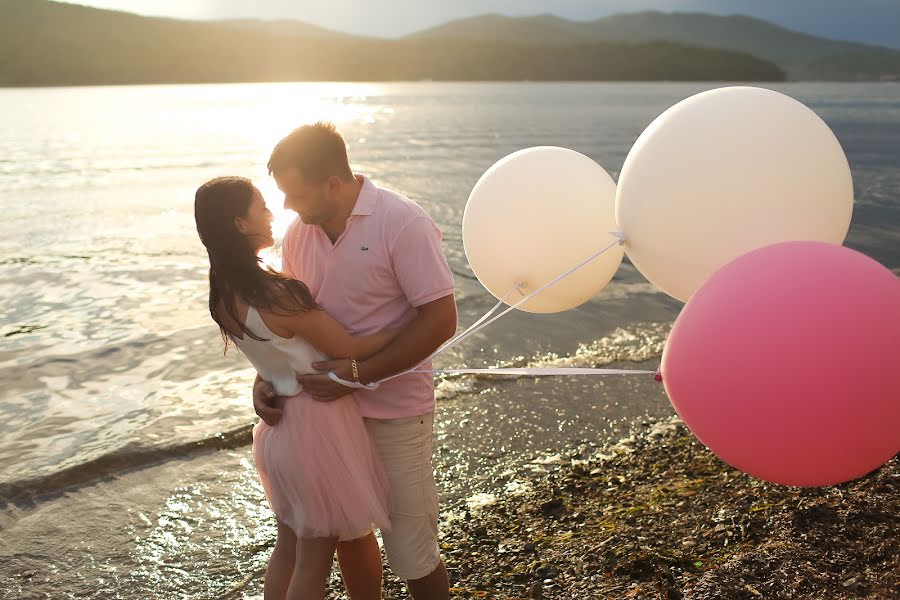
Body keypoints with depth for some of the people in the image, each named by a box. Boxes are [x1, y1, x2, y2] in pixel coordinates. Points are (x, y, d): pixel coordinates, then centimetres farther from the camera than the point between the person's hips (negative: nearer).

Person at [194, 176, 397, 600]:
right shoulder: (277, 295, -26)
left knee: (288, 548, 24)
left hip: (279, 426, 8)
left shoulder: (223, 295, -1)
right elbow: (349, 349, -18)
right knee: (314, 563, 10)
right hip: (318, 425, -8)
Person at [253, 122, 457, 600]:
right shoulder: (299, 231, 1)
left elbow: (441, 320, -19)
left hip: (393, 412, -6)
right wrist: (265, 378, -7)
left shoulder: (402, 224, -17)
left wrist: (357, 374, -24)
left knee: (410, 555, 5)